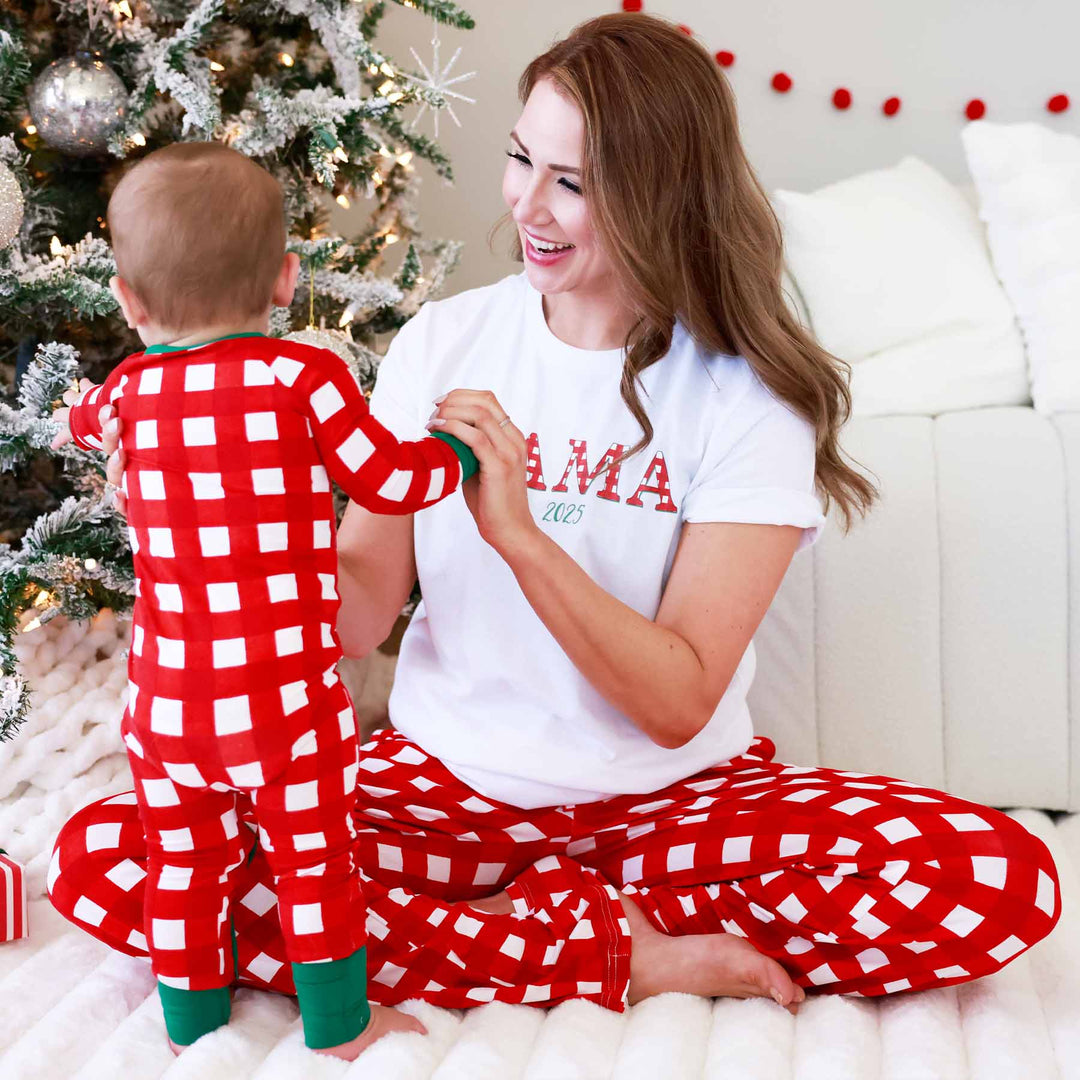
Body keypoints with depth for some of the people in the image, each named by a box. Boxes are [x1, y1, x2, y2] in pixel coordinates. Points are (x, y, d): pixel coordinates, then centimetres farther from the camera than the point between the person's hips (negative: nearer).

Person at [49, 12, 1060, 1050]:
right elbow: (358, 613, -4)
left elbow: (678, 703, -16)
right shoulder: (442, 342, 0)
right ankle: (627, 956, -16)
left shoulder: (748, 397, -9)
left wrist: (518, 531, -29)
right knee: (98, 859, -22)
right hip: (444, 777, 3)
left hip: (671, 795, -2)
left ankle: (517, 912, -13)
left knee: (1002, 878, -26)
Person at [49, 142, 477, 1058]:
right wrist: (461, 443, 12)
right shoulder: (302, 375, -13)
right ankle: (341, 1033, 28)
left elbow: (74, 422, 24)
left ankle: (192, 1028, 37)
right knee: (317, 864, 14)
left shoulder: (132, 391, 0)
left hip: (168, 700, 4)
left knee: (183, 867, 20)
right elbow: (393, 480, -7)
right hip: (286, 701, -3)